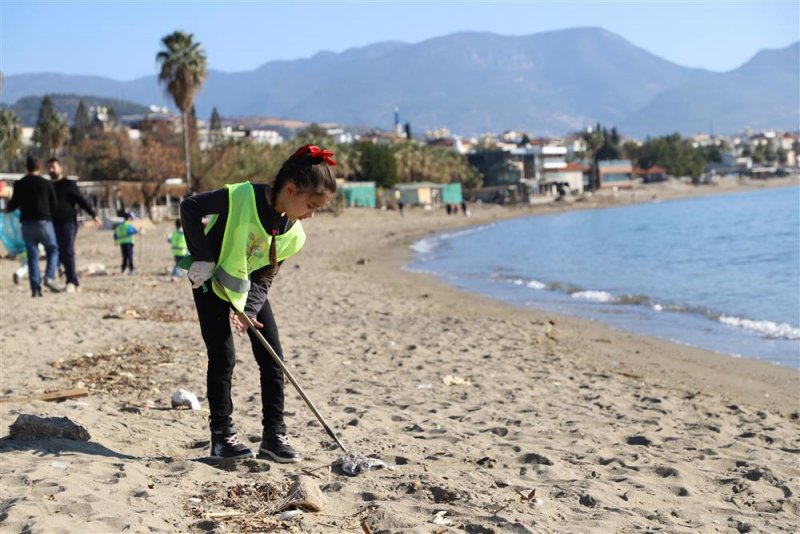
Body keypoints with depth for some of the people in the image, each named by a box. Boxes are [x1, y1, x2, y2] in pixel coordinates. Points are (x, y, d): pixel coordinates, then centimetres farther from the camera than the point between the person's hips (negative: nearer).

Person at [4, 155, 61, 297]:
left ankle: (35, 288, 0)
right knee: (52, 250, 13)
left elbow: (13, 204, 3)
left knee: (32, 255, 6)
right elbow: (54, 206, 3)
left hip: (27, 223, 2)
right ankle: (49, 278, -8)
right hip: (44, 221, -2)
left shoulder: (19, 184, 1)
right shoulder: (47, 184, -1)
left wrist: (7, 208, 26)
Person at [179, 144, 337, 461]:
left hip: (249, 289, 5)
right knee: (223, 358, -8)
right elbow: (190, 208, -20)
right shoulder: (240, 197, -30)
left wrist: (245, 308, -23)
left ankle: (274, 435, 8)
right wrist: (203, 257, -21)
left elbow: (265, 276, -8)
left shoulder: (293, 236, -14)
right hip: (211, 281, -5)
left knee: (272, 357, -1)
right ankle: (221, 436, 4)